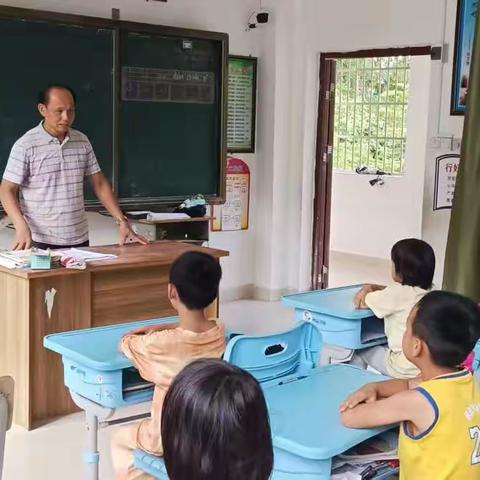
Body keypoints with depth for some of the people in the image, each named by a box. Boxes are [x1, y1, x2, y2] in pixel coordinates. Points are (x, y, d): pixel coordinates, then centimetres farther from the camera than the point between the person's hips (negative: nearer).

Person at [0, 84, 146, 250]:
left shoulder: (82, 142, 5)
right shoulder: (25, 145, -9)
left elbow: (100, 184, 10)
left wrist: (122, 221, 0)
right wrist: (21, 227, -23)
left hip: (79, 239, 4)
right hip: (40, 242, -4)